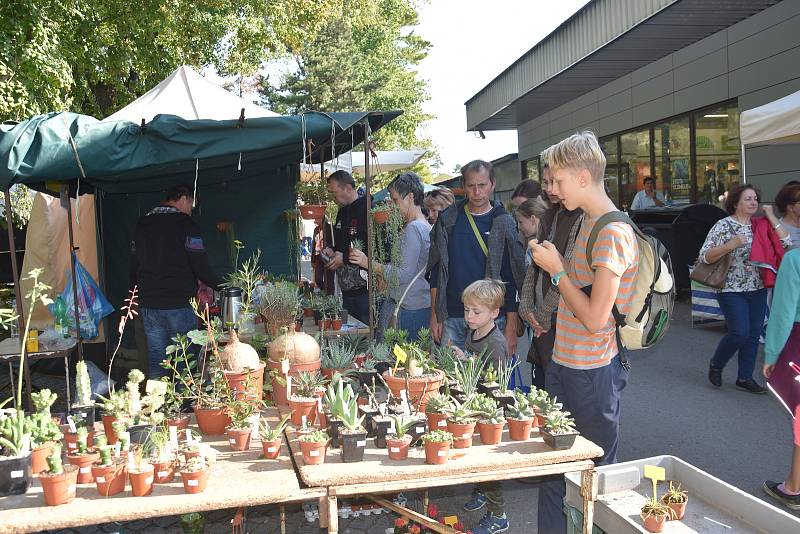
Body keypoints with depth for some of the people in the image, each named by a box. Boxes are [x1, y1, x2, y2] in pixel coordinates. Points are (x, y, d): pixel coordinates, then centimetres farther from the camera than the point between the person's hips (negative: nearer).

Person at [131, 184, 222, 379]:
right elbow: (201, 268, -12)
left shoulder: (142, 224, 13)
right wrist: (221, 286, 2)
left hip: (149, 305, 6)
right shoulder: (185, 224, -7)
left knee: (156, 366, 11)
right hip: (179, 305, -6)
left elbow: (134, 268, 16)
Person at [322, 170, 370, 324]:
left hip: (365, 290, -9)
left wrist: (345, 258, -17)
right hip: (347, 290, 9)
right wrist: (332, 251, 8)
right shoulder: (342, 212, 16)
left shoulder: (368, 209, -13)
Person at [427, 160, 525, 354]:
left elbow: (513, 279, -2)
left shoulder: (504, 224, 0)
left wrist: (511, 326, -7)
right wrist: (435, 315, 4)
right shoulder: (448, 219, 5)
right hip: (452, 318, 2)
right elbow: (436, 270, 8)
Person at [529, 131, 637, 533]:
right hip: (563, 363, 9)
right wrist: (554, 263, 5)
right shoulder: (588, 223, 10)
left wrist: (556, 269, -16)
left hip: (592, 371, -9)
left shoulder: (614, 234, -20)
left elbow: (595, 318, -21)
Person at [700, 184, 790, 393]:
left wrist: (771, 217, -3)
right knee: (740, 333, -12)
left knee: (754, 334, 7)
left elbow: (785, 242, -2)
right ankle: (716, 365, 14)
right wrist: (730, 245, -27)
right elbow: (705, 256, -13)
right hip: (732, 289, -6)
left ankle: (745, 378, 18)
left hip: (757, 289, 6)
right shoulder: (724, 225, -8)